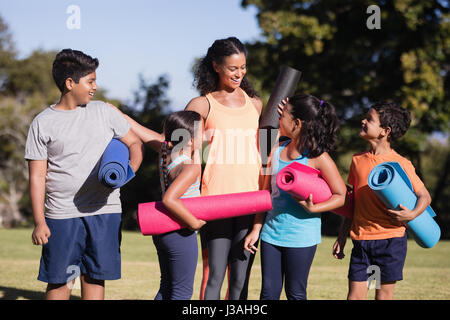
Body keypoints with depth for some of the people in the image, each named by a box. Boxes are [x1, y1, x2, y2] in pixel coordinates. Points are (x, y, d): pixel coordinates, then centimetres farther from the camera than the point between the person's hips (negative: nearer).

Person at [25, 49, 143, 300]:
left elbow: (135, 142, 16)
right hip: (62, 216, -2)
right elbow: (37, 176, 1)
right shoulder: (43, 123, 2)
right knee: (59, 281, 0)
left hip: (105, 212, 2)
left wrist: (131, 169, -7)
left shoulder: (104, 112, 9)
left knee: (95, 278, 5)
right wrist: (39, 222, -6)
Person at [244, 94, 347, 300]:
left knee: (295, 293, 5)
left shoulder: (317, 157, -10)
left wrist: (313, 208, -23)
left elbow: (341, 196, -8)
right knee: (269, 292, 8)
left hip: (301, 236, -5)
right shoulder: (277, 150, 7)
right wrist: (256, 229, 10)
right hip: (272, 231, 5)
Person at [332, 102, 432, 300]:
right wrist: (341, 238, 15)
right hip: (361, 239, 4)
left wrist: (412, 214, -22)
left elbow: (425, 196, -1)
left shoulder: (401, 164, -6)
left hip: (390, 239, -4)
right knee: (355, 295, 0)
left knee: (384, 294, 3)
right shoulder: (358, 160, 9)